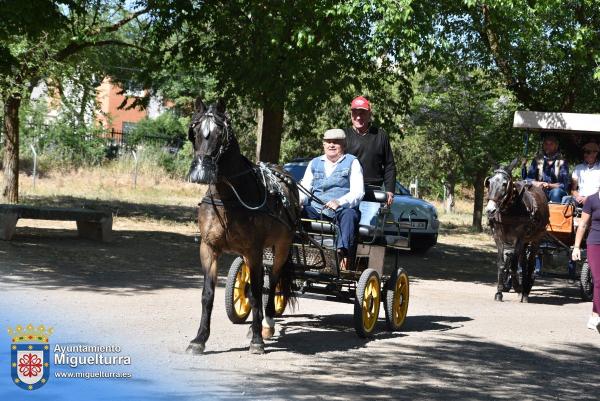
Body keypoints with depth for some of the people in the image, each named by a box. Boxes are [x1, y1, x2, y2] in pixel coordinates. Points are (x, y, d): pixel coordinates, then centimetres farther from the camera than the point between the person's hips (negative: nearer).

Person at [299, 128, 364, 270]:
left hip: (341, 210, -3)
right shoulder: (314, 163, 24)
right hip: (316, 209, 3)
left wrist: (339, 202, -22)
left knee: (349, 215, -37)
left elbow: (357, 192, -2)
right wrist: (298, 200, -12)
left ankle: (342, 252, -54)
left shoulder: (352, 162, 11)